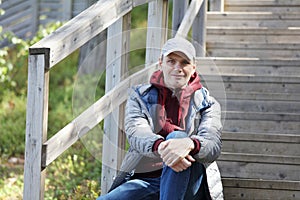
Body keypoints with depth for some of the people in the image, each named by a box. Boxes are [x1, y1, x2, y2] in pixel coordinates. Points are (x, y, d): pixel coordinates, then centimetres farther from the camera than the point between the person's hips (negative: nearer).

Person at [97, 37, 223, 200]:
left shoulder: (206, 104, 11)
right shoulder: (139, 96, 14)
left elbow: (213, 145, -9)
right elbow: (135, 133, -8)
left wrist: (189, 144, -36)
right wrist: (160, 146, -34)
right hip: (144, 181, 1)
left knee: (177, 136, -31)